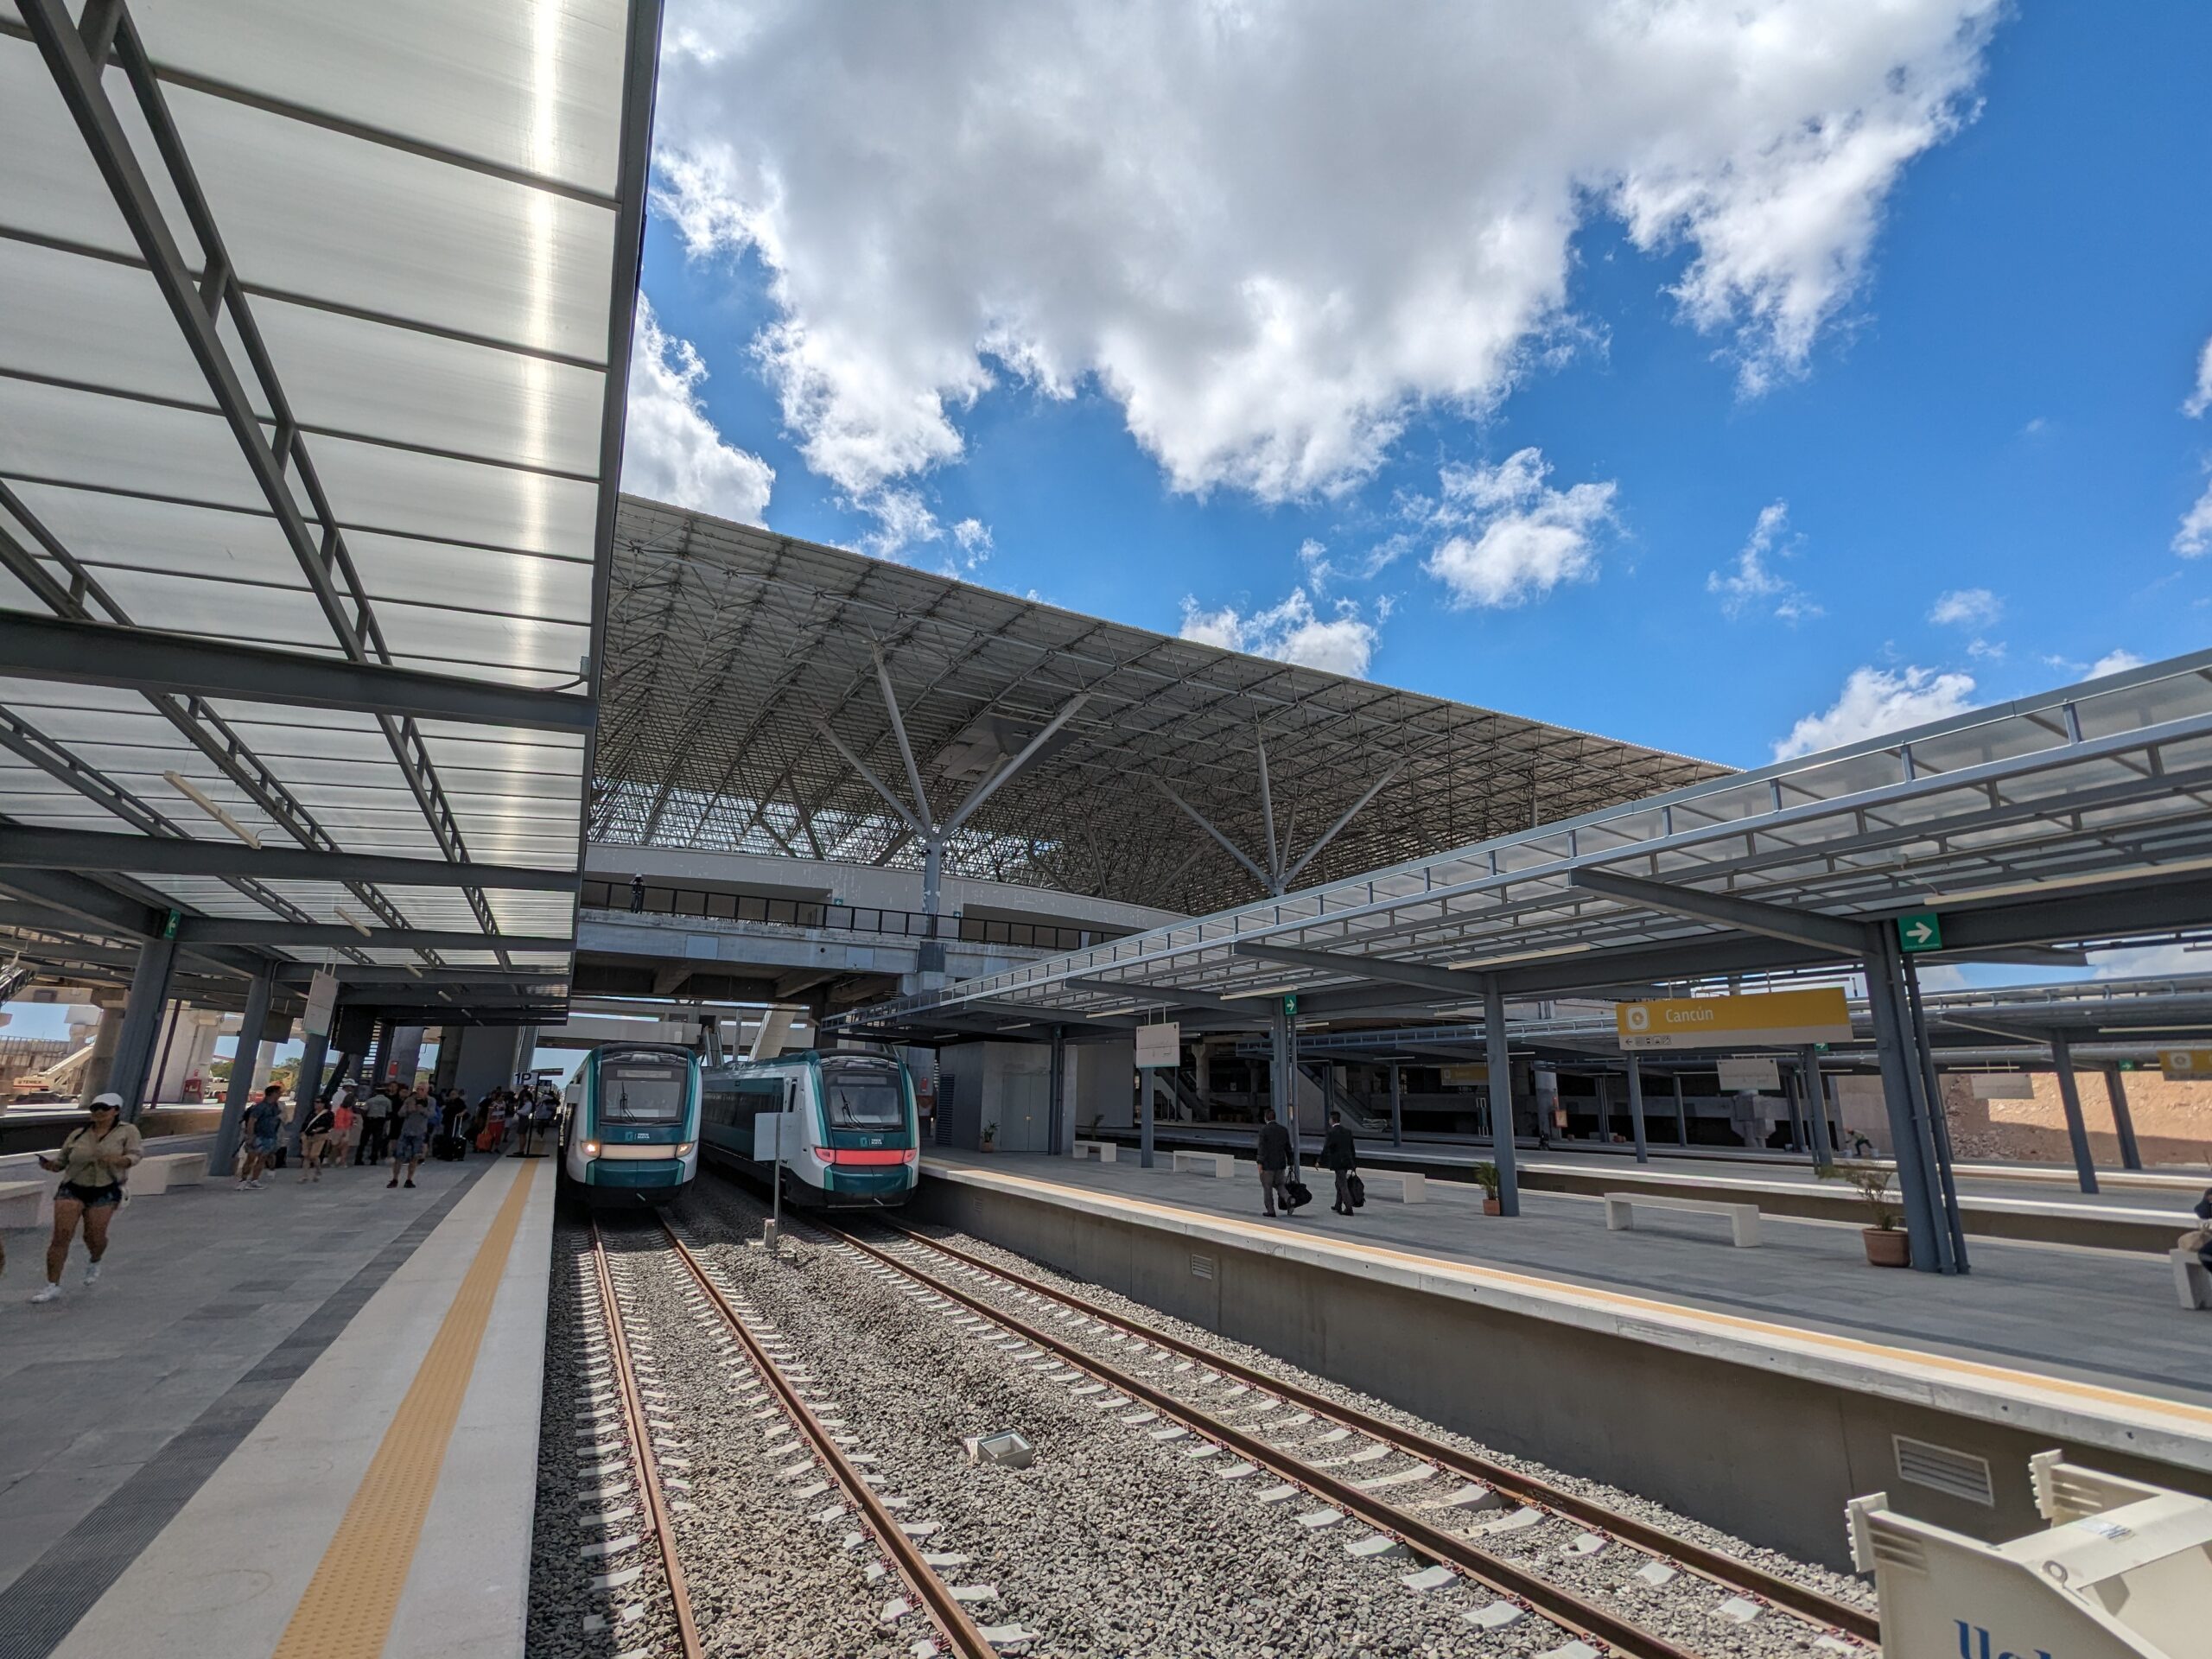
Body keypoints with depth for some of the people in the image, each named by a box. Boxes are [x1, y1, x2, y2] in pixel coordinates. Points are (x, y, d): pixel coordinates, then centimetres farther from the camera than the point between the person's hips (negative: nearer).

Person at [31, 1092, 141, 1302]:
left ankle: (95, 1262, 32)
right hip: (72, 1188, 2)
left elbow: (136, 1153, -10)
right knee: (61, 1235, -9)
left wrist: (119, 1160, -30)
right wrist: (49, 1163, -12)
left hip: (105, 1192, -2)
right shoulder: (79, 1133, 7)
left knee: (94, 1237, -3)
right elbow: (61, 1160, 10)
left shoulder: (127, 1131, 0)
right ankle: (53, 1287, 0)